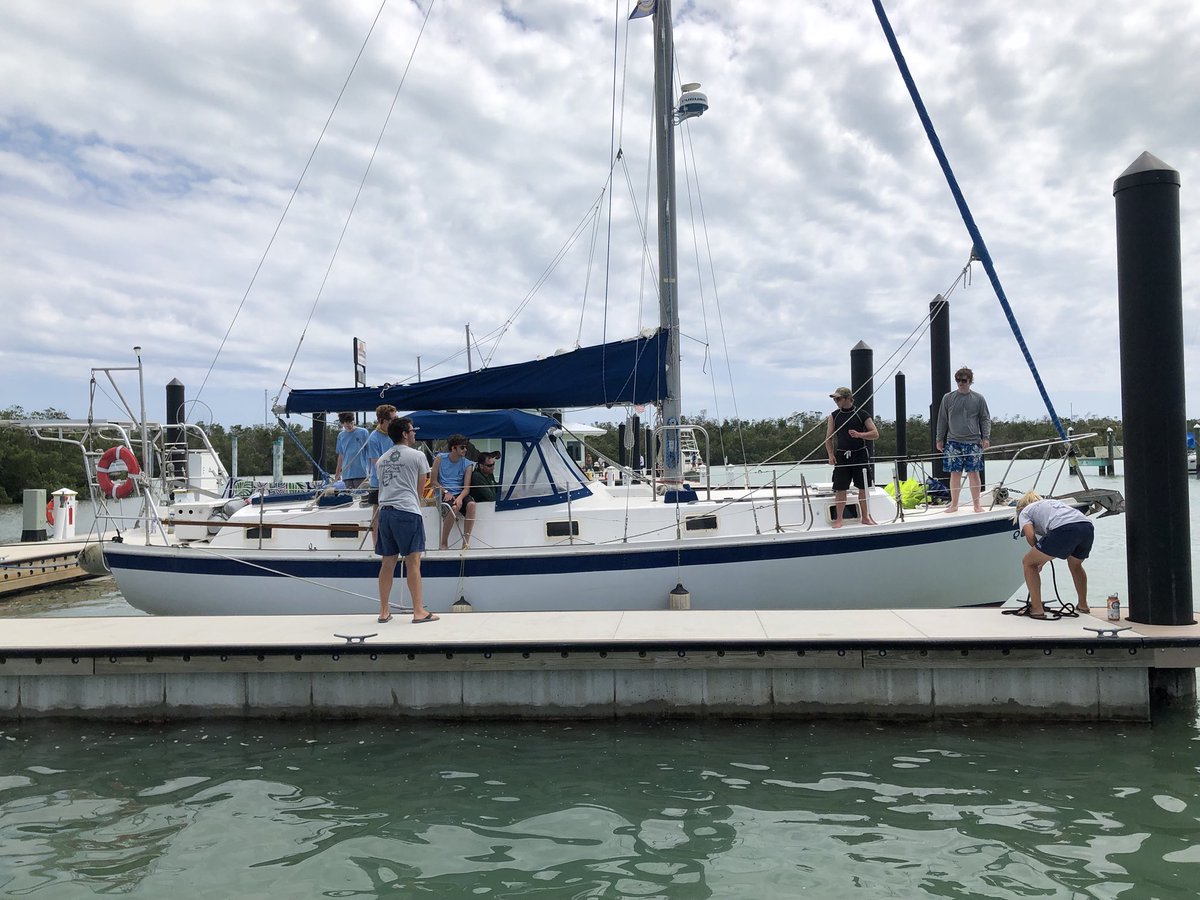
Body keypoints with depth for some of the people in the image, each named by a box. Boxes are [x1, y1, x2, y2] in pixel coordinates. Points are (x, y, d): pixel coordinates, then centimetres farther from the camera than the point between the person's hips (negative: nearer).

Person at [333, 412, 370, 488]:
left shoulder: (363, 432, -2)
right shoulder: (341, 435, 10)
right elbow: (341, 456, 17)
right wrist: (337, 473, 17)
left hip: (361, 473, -4)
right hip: (346, 474, 4)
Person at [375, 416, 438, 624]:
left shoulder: (381, 460, 19)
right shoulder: (417, 456, 1)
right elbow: (420, 489, 9)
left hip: (385, 511, 6)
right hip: (407, 511, -6)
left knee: (388, 563, 10)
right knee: (413, 562, -4)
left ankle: (384, 611, 15)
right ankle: (419, 612, -2)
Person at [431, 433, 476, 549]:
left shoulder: (467, 464, 5)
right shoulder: (440, 458, 2)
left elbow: (467, 488, -3)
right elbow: (434, 481, 2)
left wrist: (460, 497, -24)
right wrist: (445, 492, -14)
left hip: (460, 493, 2)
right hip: (443, 493, -2)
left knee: (471, 504, -31)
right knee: (453, 508, -35)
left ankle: (466, 542, -28)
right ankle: (443, 543, -21)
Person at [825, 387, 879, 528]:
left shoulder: (862, 415, 0)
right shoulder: (834, 416, 6)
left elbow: (875, 434, -1)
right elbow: (828, 438, 7)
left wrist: (859, 434, -18)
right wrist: (831, 455, -5)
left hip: (860, 454, -1)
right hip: (841, 456, 1)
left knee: (863, 488, 5)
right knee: (840, 489, -2)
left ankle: (865, 517, 17)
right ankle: (838, 519, 4)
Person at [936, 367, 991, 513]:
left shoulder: (978, 399, 6)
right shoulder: (948, 398, 7)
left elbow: (985, 419, 8)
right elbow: (942, 420, 11)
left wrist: (986, 437, -3)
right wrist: (940, 439, 9)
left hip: (973, 442, -1)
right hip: (953, 442, 1)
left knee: (973, 473, 1)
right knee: (955, 473, 1)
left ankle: (976, 504, 11)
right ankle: (954, 504, 10)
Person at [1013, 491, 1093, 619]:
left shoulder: (1024, 512, 25)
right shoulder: (1052, 502, 42)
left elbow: (1030, 535, 4)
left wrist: (1038, 554, 21)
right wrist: (1043, 560, 46)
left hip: (1064, 529, -6)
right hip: (1088, 527, 6)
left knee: (1028, 563, 14)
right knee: (1075, 564, 37)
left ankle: (1037, 609, 10)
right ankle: (1083, 605, 46)